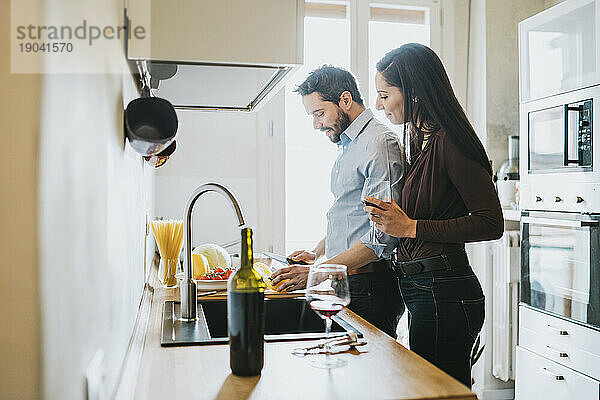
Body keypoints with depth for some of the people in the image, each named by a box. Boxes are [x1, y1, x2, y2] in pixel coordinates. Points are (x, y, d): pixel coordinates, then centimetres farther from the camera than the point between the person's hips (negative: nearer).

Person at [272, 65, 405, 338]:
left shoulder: (380, 143, -14)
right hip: (344, 282, 9)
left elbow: (383, 235, -21)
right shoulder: (346, 146, 18)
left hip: (369, 286, -9)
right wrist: (317, 253, 15)